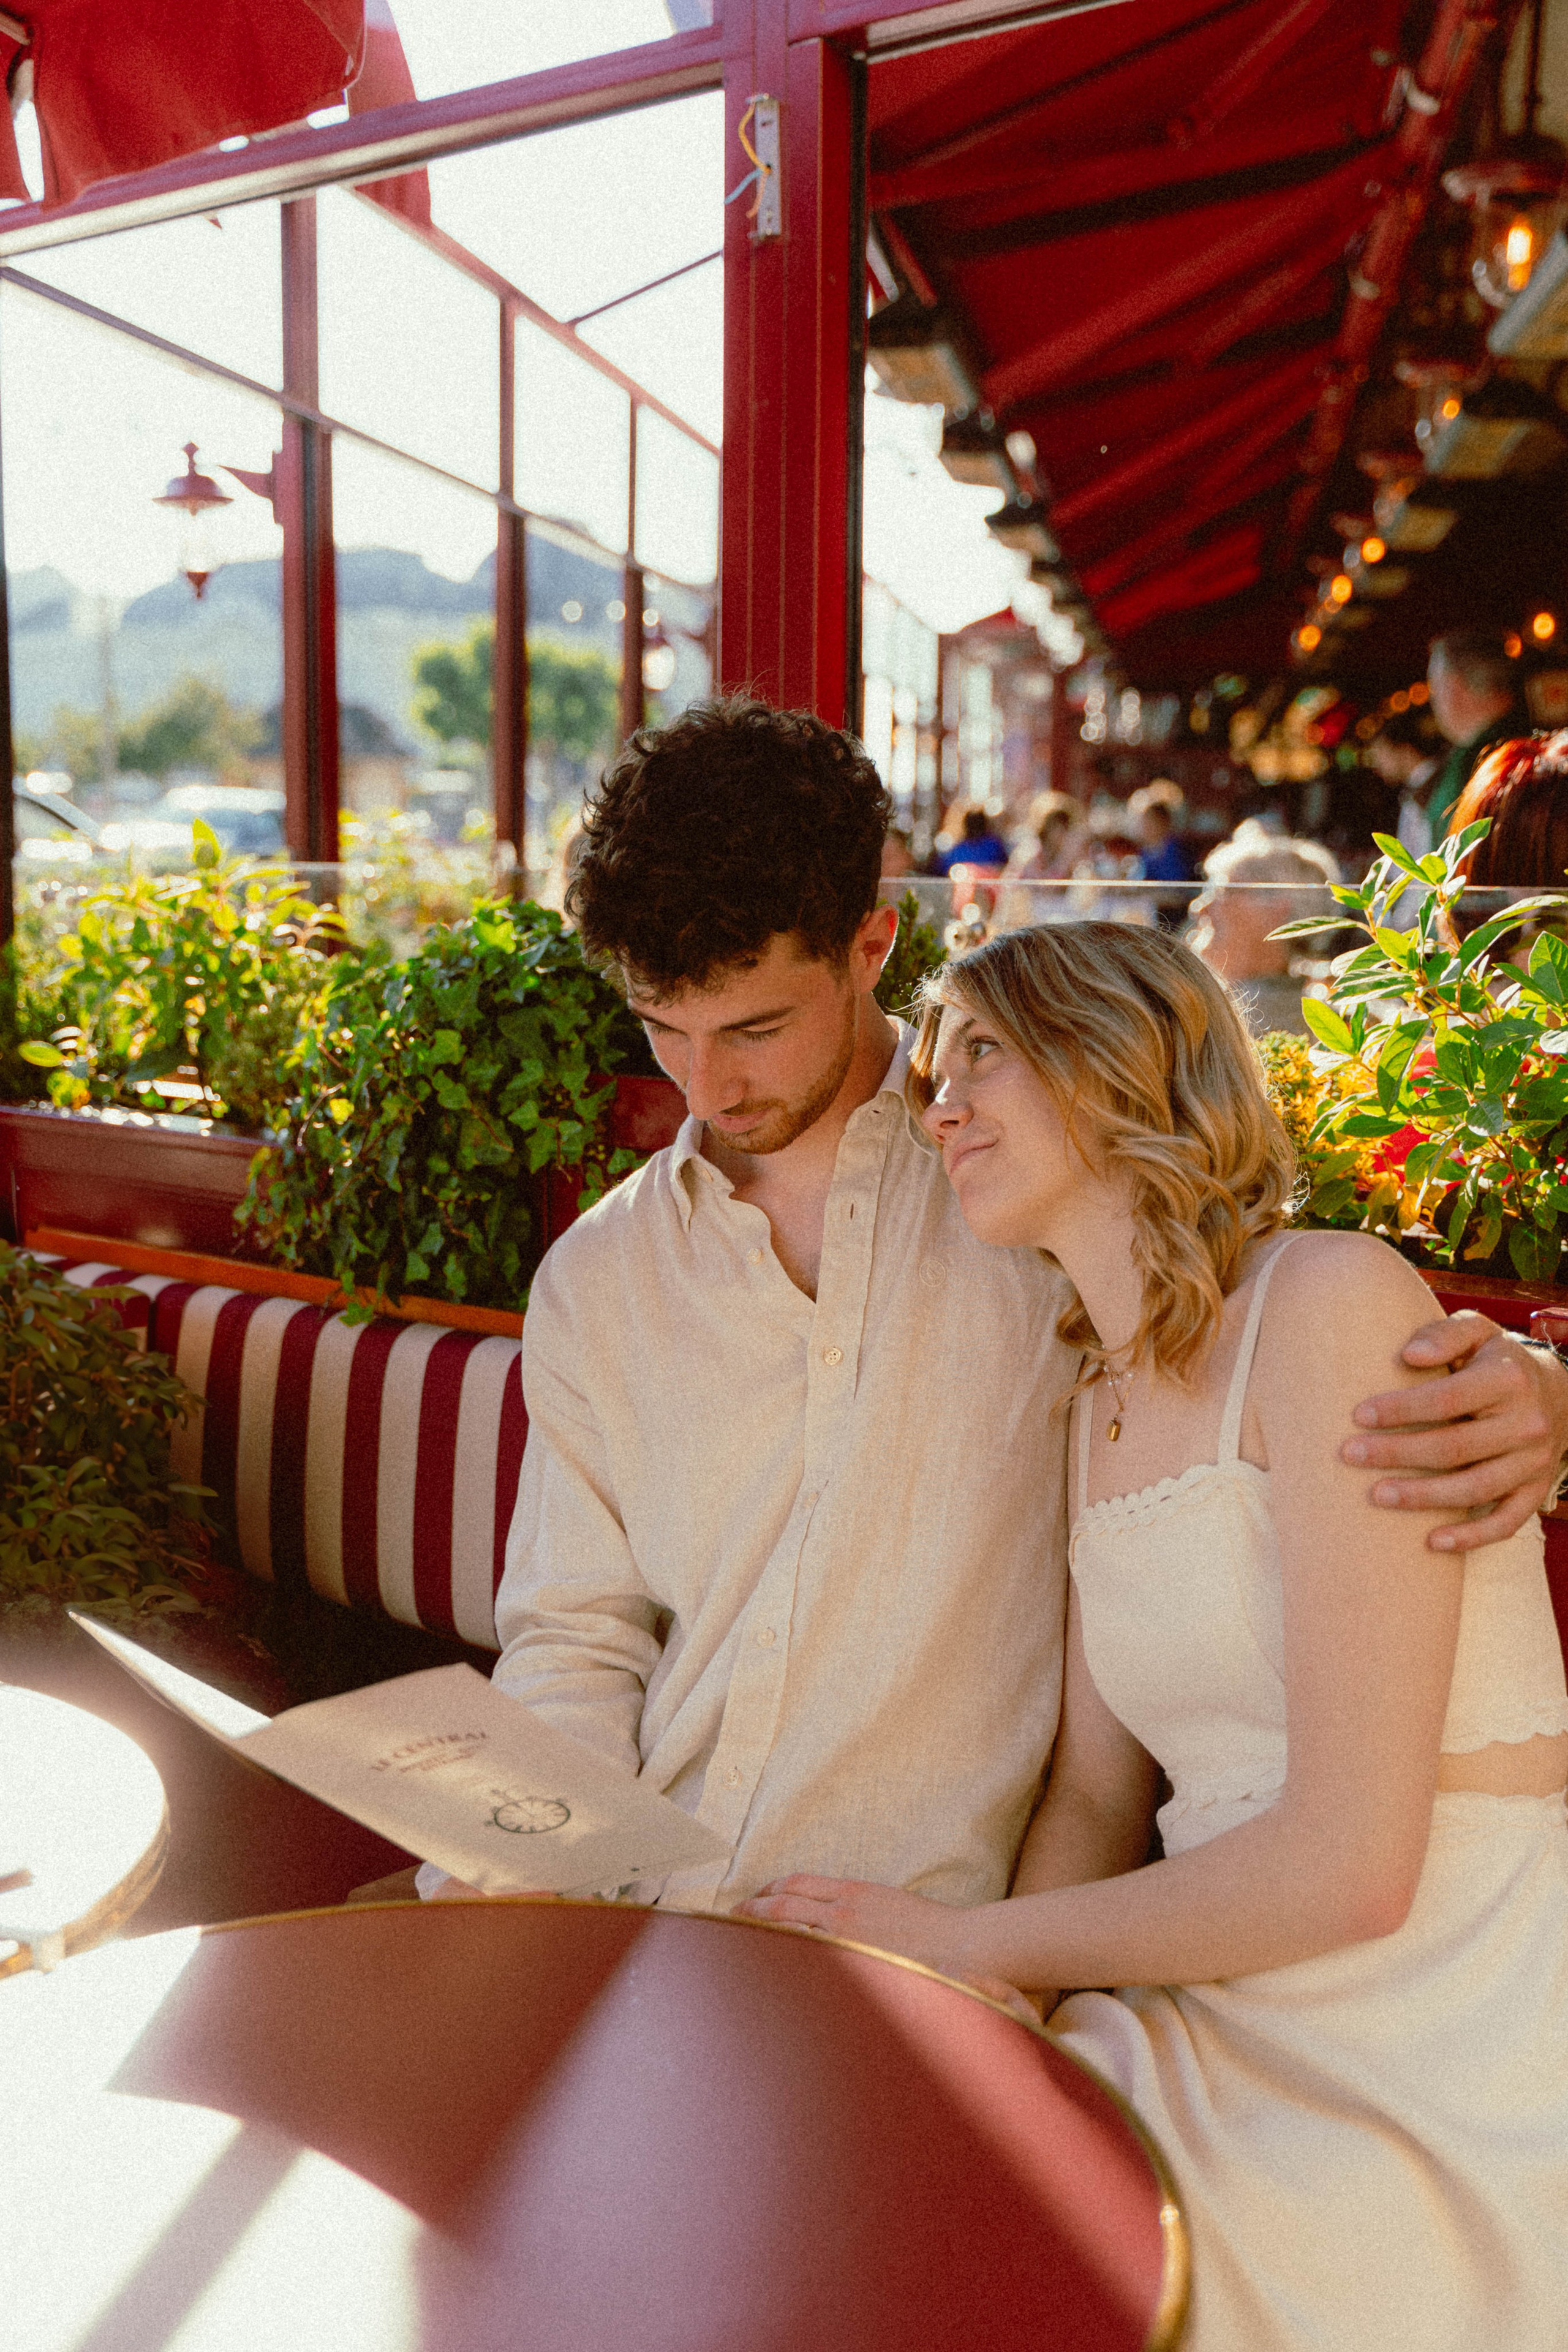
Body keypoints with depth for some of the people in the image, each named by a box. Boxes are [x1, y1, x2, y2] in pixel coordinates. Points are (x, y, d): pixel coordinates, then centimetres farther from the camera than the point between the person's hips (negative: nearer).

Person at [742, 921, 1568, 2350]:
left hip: (1440, 2083, -6)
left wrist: (970, 1949, -9)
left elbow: (1348, 1864, -19)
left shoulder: (1334, 1298, -15)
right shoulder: (1099, 1408, 11)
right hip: (1240, 2040, 6)